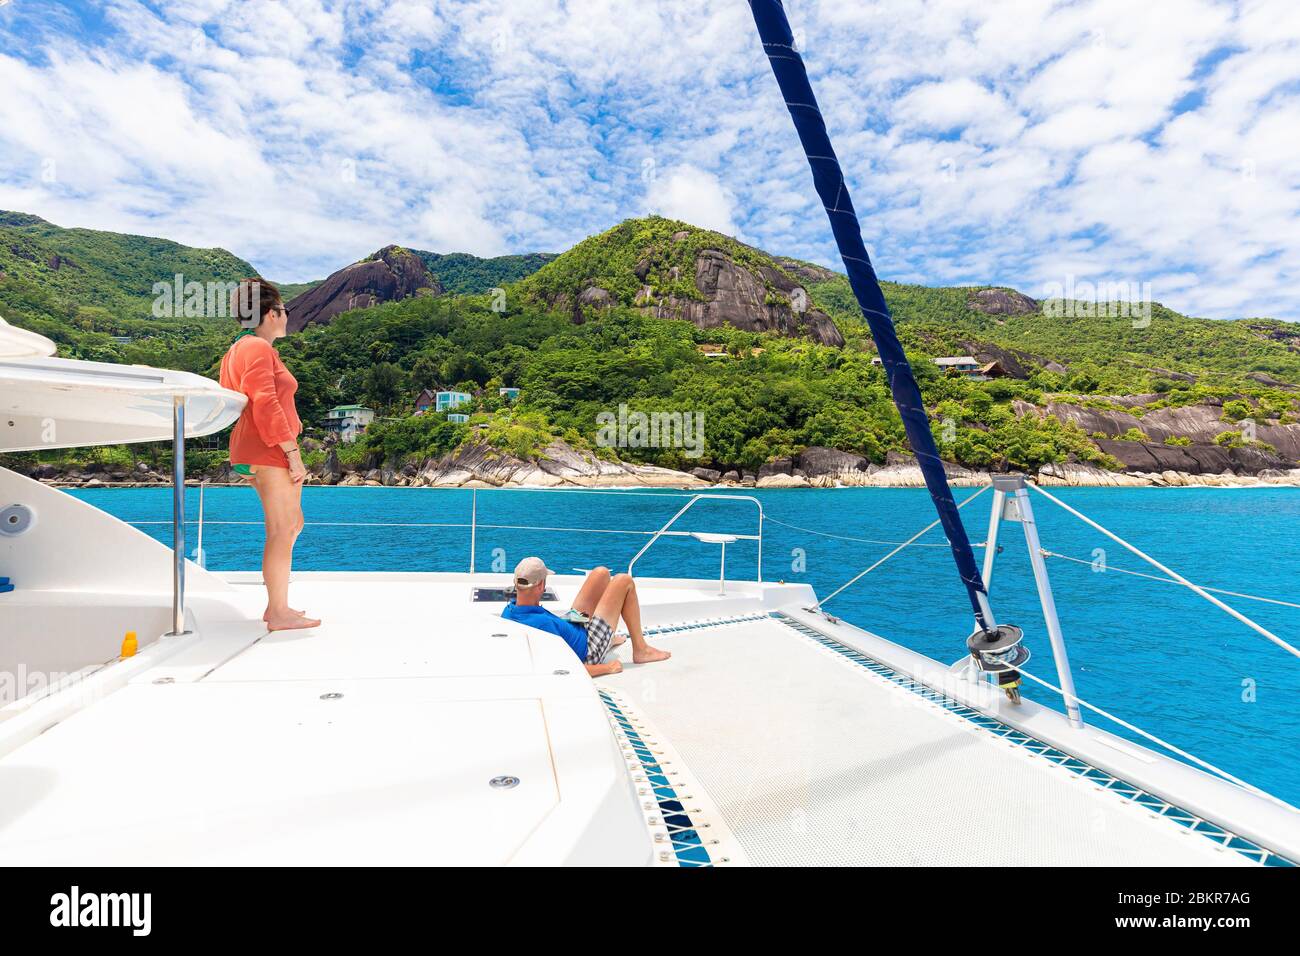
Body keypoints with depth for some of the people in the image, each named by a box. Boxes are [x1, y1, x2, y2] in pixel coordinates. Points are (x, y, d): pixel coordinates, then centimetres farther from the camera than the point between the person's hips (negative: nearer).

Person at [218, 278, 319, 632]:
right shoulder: (259, 348, -10)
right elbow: (265, 404, -20)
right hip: (270, 450, -11)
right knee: (282, 531, -8)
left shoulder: (237, 348, 23)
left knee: (293, 524, 16)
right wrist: (293, 451, -20)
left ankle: (276, 606, 21)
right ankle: (279, 613, -3)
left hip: (253, 453, 11)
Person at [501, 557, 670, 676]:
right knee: (624, 581, -5)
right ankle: (641, 650, 9)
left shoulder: (507, 611, -14)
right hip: (589, 651, -9)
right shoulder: (542, 623, -40)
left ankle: (609, 638, 29)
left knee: (601, 573, 12)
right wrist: (607, 668, -24)